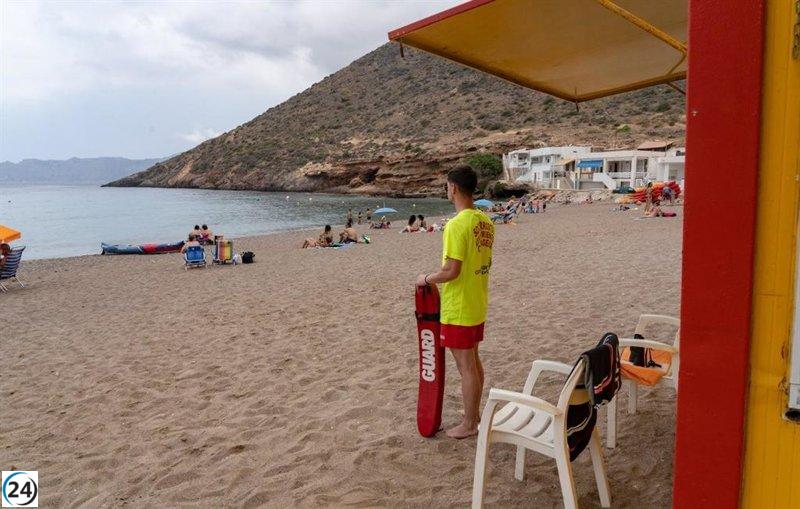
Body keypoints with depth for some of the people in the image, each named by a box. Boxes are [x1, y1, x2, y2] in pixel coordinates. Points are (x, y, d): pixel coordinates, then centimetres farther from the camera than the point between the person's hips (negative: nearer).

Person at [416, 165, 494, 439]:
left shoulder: (457, 225, -23)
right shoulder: (485, 221, 5)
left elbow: (451, 271, -25)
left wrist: (426, 279, -7)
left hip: (458, 310, -9)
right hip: (478, 304, 9)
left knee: (466, 366, 4)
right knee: (473, 360, 20)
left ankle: (469, 424, 19)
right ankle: (474, 414, 35)